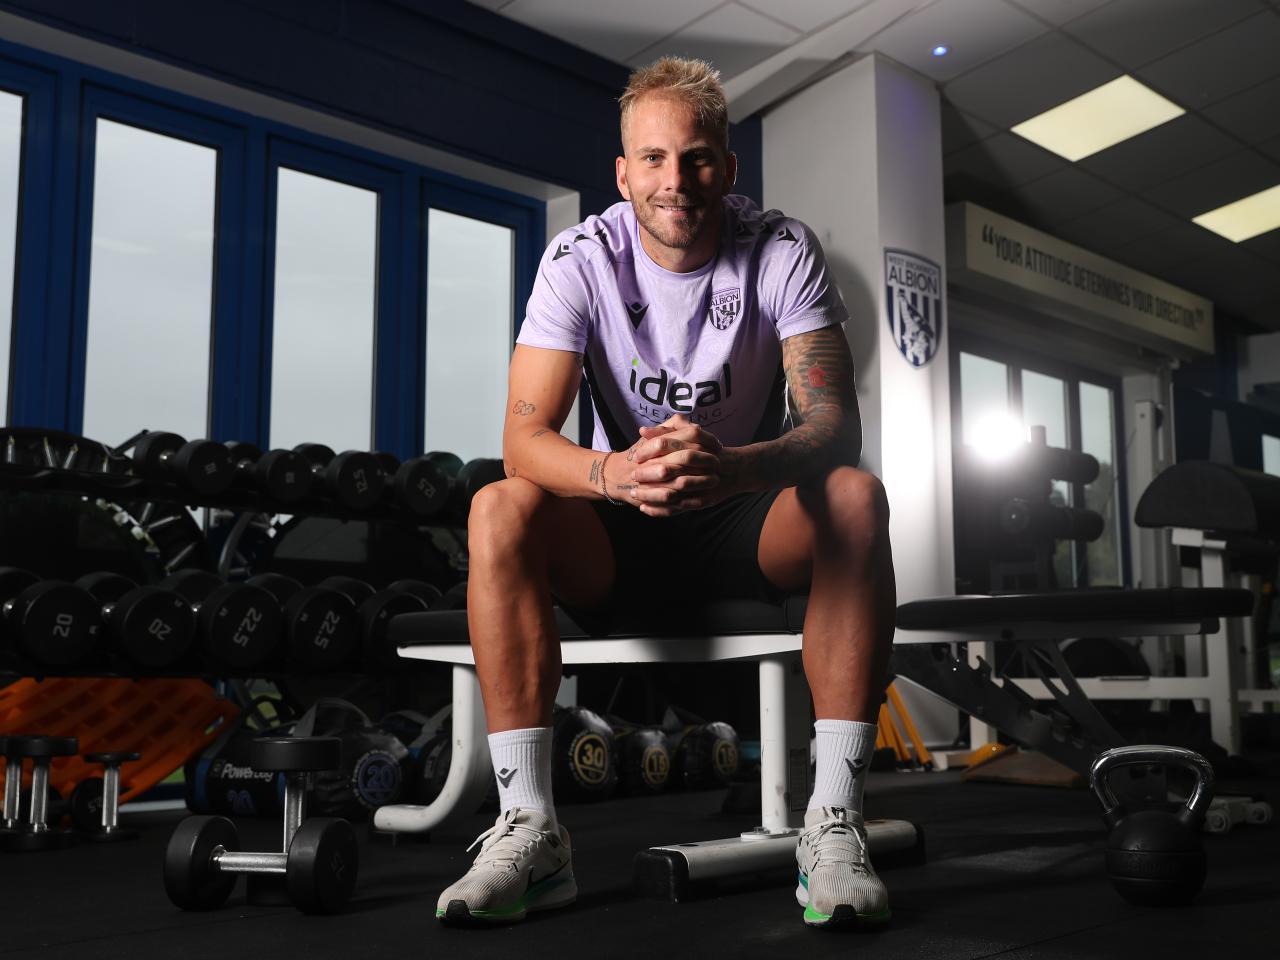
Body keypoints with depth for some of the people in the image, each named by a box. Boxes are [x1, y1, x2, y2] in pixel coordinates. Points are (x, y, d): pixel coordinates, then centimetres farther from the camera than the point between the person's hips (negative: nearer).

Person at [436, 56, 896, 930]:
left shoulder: (783, 252, -12)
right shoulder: (581, 260, -12)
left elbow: (836, 425, -22)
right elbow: (524, 437, -21)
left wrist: (733, 466, -46)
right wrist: (612, 473, -45)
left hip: (747, 528, 0)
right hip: (623, 535, 1)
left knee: (857, 497, -31)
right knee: (500, 510, -29)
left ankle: (835, 820, -30)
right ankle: (530, 826, -27)